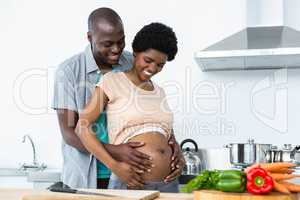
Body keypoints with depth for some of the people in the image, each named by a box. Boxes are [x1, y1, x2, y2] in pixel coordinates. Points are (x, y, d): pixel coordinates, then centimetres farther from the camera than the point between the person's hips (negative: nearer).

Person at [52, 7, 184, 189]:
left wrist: (173, 143, -14)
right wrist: (115, 151, -28)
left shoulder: (134, 65, -2)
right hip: (85, 179, -2)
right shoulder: (68, 71, -11)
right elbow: (69, 133, -14)